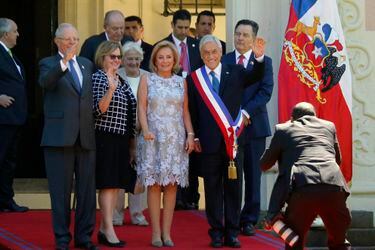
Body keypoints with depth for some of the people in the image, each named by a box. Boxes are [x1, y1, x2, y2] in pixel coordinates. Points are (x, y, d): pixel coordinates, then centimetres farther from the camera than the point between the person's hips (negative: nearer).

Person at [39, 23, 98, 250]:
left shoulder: (87, 64, 17)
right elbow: (46, 82, -22)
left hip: (86, 136, 5)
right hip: (60, 136, -5)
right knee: (61, 190, 0)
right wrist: (64, 61, -34)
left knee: (87, 189, 6)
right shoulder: (49, 64, 1)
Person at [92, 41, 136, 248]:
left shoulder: (122, 82, 16)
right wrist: (111, 89, -28)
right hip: (105, 139, -8)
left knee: (116, 185, 7)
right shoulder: (98, 78, -6)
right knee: (108, 184, -9)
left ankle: (103, 229, 13)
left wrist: (131, 143, 19)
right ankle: (109, 231, -9)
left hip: (121, 140, 8)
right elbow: (98, 110, -16)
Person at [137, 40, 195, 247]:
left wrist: (190, 134, 1)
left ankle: (166, 232, 4)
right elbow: (142, 107, -1)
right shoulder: (147, 80, 5)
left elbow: (185, 111, 11)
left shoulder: (181, 82, 12)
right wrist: (145, 130, -16)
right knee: (154, 185, -3)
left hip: (176, 139, 2)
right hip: (154, 137, -2)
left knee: (171, 185, 1)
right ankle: (156, 233, -1)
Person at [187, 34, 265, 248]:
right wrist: (195, 136, 3)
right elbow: (192, 112, 8)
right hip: (209, 141, 0)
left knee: (234, 186, 4)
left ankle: (232, 232, 11)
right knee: (212, 188, 6)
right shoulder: (194, 79, 6)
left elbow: (256, 77, -10)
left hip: (234, 140, 0)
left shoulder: (235, 73, 6)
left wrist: (259, 58, -27)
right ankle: (216, 232, 13)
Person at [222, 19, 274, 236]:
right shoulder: (222, 61, 7)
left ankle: (249, 220, 11)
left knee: (253, 175, 4)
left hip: (254, 125, 0)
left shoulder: (264, 62, 4)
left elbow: (266, 92, -5)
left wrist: (246, 112, -17)